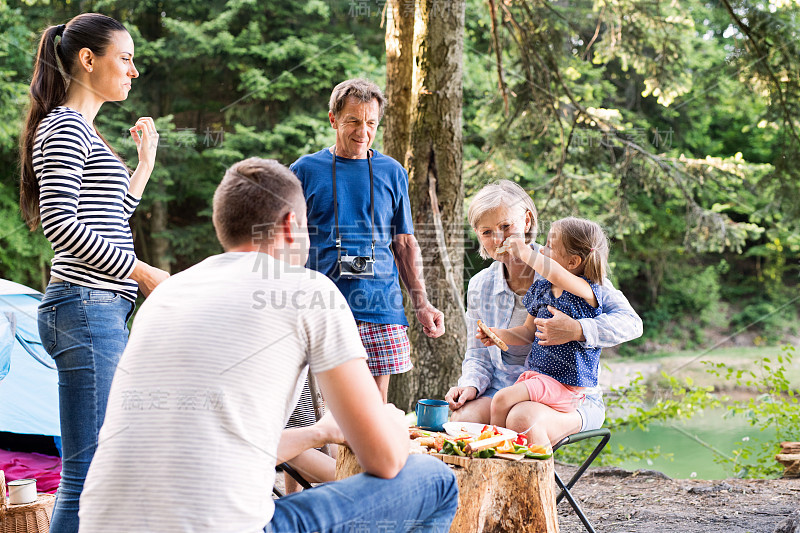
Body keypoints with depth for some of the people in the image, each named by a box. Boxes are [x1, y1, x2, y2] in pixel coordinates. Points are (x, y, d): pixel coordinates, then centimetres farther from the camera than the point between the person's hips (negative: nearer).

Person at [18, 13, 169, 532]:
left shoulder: (84, 131, 23)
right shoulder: (65, 127, -8)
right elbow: (61, 224, -19)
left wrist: (145, 162, 28)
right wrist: (145, 273, -15)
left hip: (105, 313, 10)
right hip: (86, 308, -10)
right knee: (88, 470, -10)